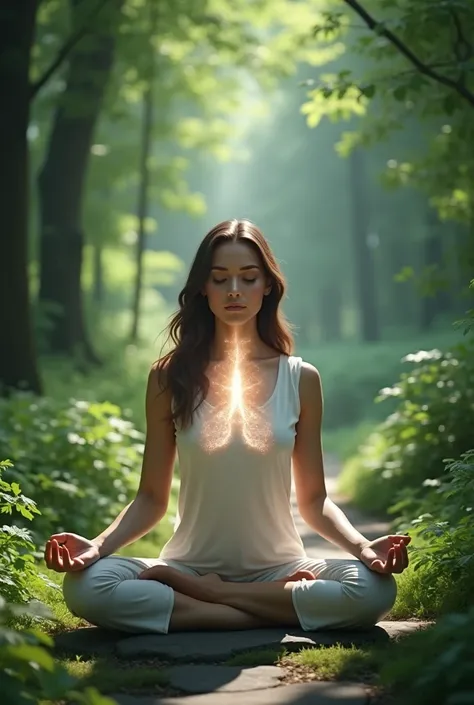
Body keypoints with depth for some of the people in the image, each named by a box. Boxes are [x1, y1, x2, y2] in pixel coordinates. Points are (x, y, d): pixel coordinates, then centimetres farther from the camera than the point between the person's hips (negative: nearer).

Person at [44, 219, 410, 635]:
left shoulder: (301, 379, 2)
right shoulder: (170, 378, 0)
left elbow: (313, 500, 5)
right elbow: (152, 498, 2)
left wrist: (362, 546, -14)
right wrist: (97, 545, -17)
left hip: (277, 570, 1)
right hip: (191, 564, 0)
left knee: (375, 588, -29)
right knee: (86, 587, -29)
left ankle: (195, 592, -15)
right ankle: (278, 613, -20)